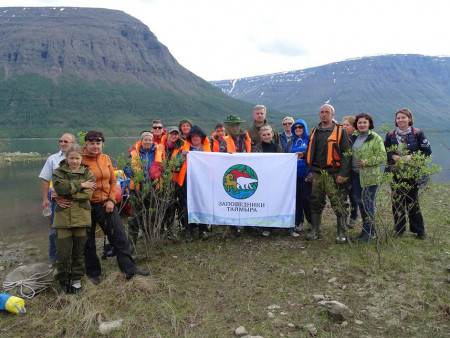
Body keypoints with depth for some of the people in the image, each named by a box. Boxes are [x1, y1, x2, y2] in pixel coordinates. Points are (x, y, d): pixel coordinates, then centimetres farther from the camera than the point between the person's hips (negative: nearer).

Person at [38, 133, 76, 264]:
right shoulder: (53, 159, 2)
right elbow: (45, 180, 3)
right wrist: (45, 199, -3)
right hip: (57, 198, 0)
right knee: (56, 229, 6)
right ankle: (53, 256, 23)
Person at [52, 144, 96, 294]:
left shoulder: (88, 173, 5)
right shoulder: (58, 173, 7)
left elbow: (88, 194, -9)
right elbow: (59, 187, -14)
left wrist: (67, 194, -12)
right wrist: (80, 185, -13)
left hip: (81, 217, 0)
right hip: (63, 217, 0)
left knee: (79, 251, 9)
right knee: (63, 253, 0)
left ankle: (76, 279, 26)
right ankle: (63, 282, 19)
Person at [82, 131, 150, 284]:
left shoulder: (106, 159, 4)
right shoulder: (81, 160, -10)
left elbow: (113, 180, 8)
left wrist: (111, 199, -1)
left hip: (107, 204, 4)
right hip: (88, 206, -4)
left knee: (119, 237, 6)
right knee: (88, 242, 11)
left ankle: (129, 268, 17)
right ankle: (93, 273, 29)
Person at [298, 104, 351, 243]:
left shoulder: (340, 131, -2)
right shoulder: (315, 131, 15)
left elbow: (346, 153, -7)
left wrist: (343, 173, -14)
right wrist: (304, 155, 4)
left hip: (334, 174, -5)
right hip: (317, 173, 5)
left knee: (338, 204, 0)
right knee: (316, 202, 9)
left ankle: (341, 233, 12)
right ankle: (315, 230, 21)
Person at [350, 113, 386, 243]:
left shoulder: (375, 138, -5)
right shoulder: (353, 137, 12)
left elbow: (382, 157, -8)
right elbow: (349, 154, 20)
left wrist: (367, 162, -20)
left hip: (370, 176, -6)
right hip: (355, 175, 6)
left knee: (368, 203, -3)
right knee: (360, 202, 12)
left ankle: (369, 232, 8)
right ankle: (367, 229, 27)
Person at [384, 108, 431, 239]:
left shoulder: (417, 133, 0)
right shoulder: (390, 135, 7)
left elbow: (427, 151, -1)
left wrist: (412, 156, -13)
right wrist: (393, 156, -9)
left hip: (412, 173, -2)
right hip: (395, 173, 2)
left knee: (412, 201, 3)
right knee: (397, 201, 6)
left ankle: (419, 230, 18)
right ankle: (399, 229, 18)